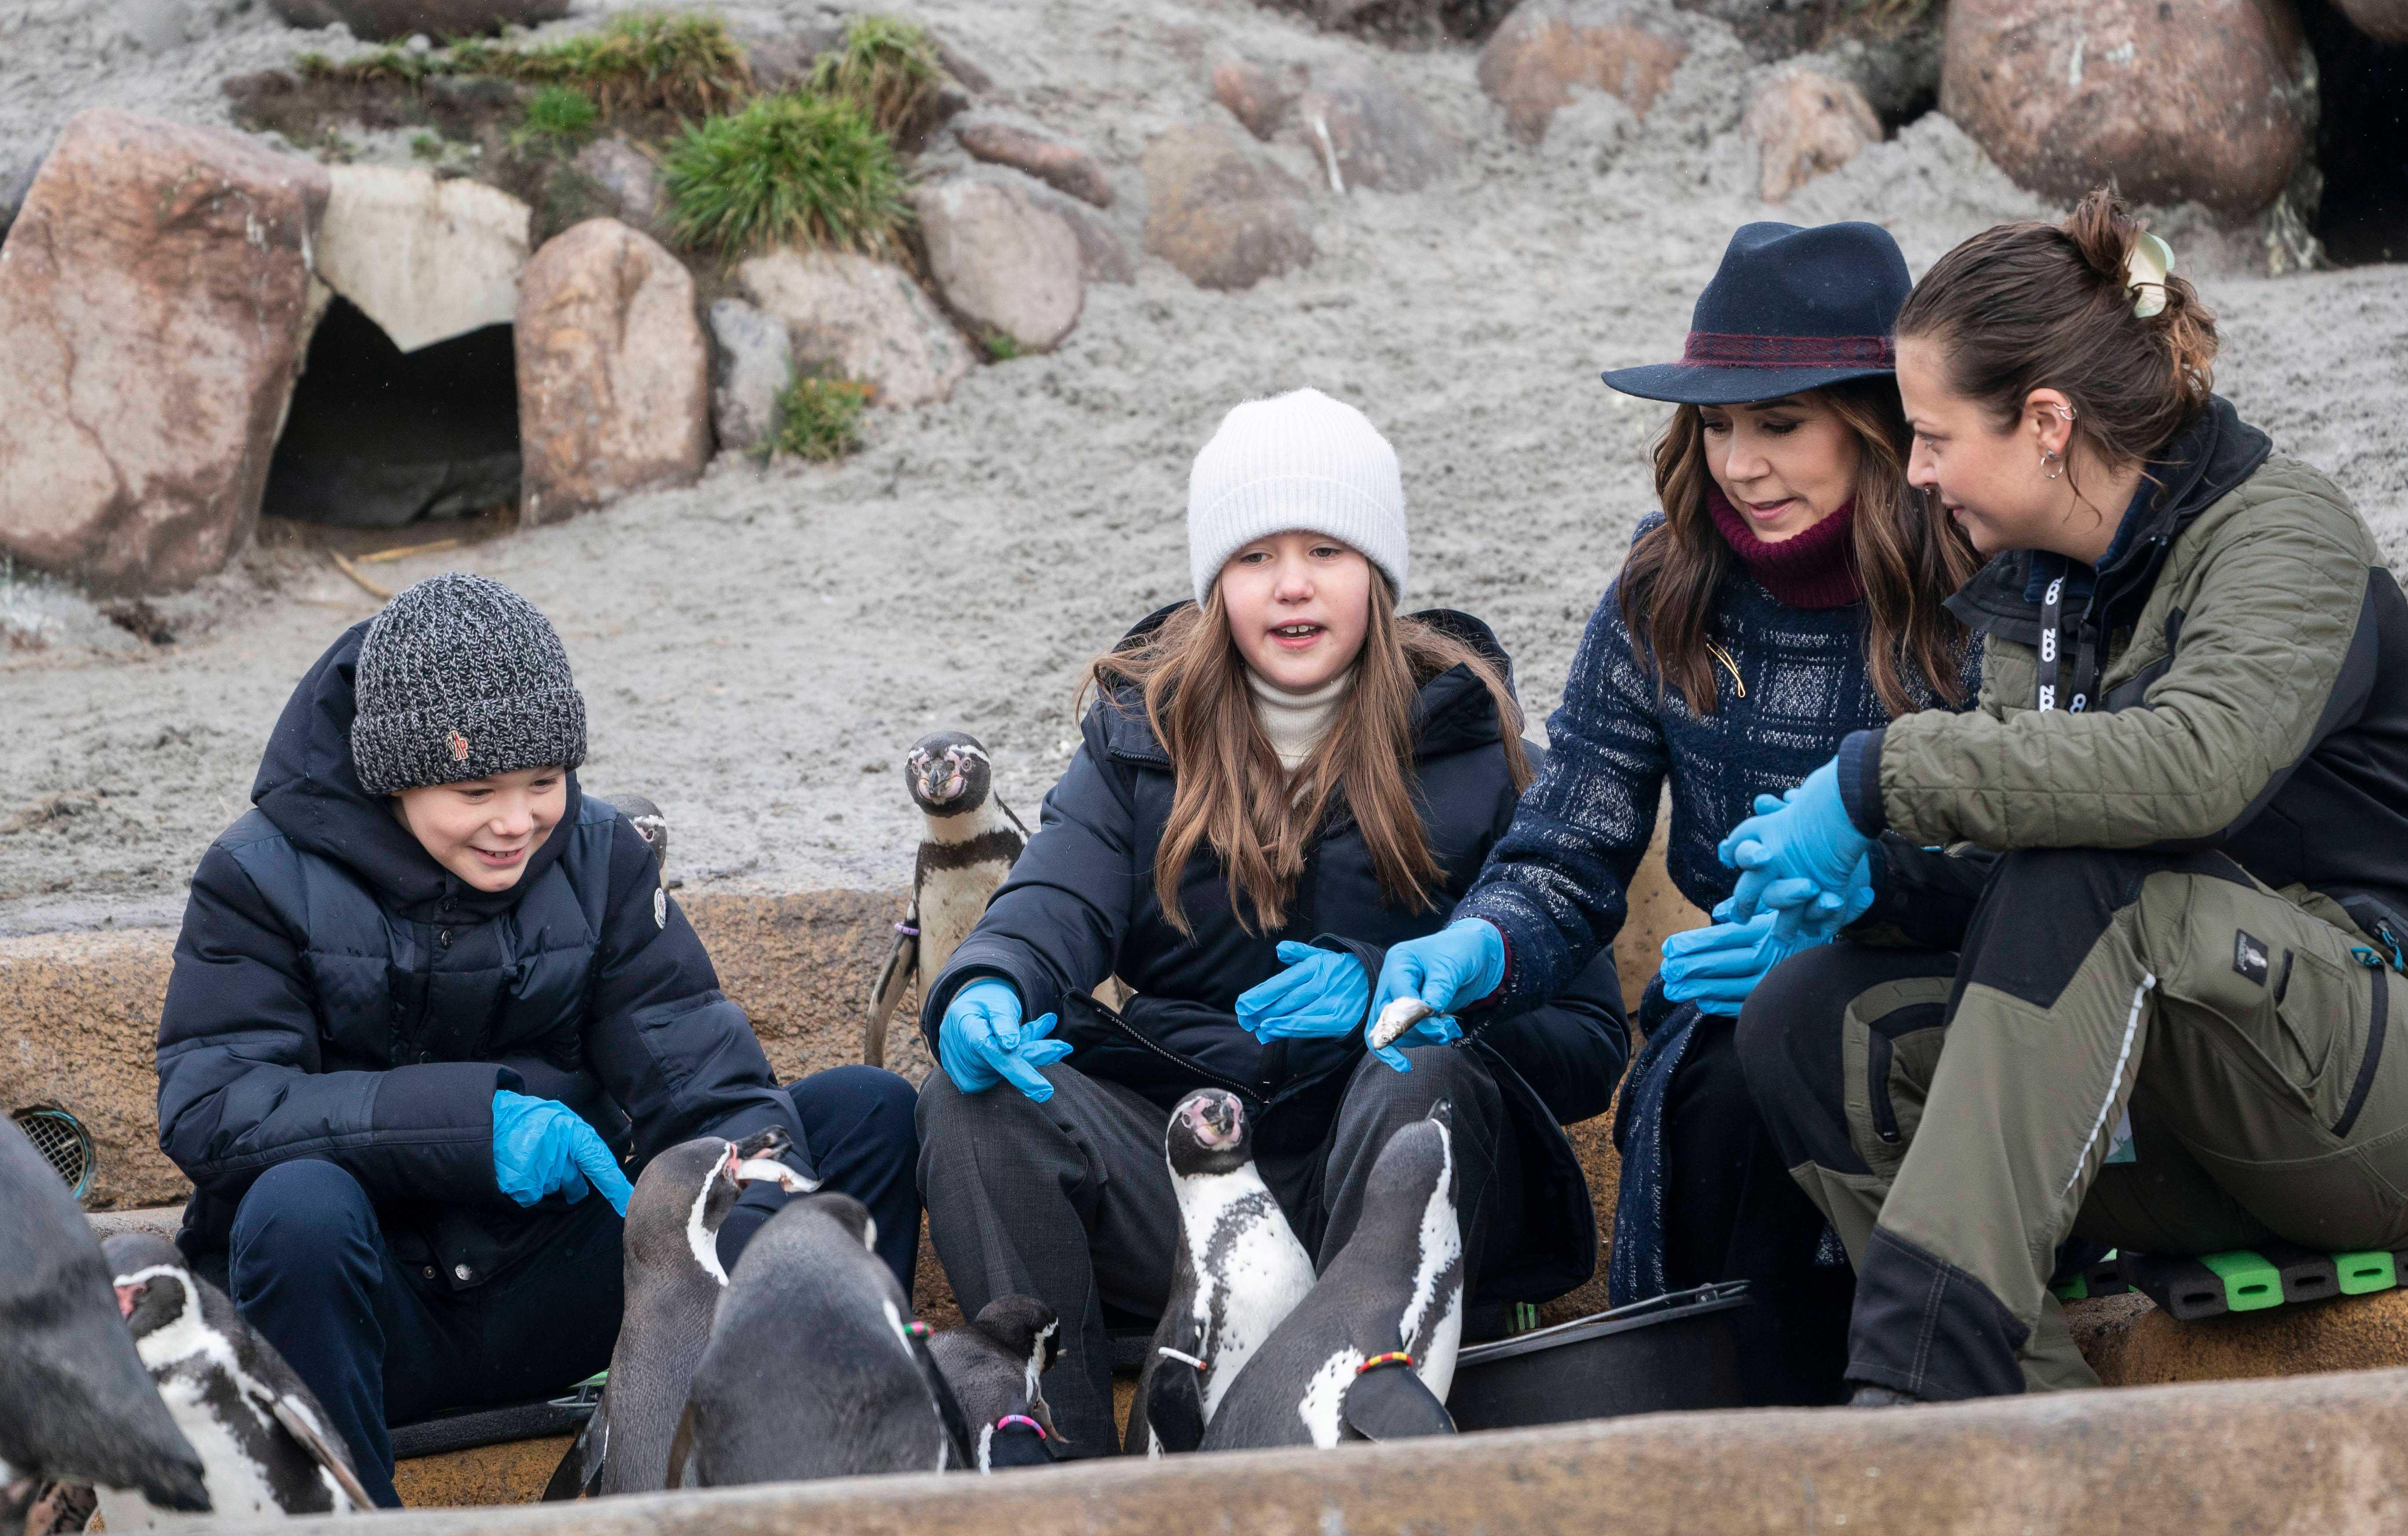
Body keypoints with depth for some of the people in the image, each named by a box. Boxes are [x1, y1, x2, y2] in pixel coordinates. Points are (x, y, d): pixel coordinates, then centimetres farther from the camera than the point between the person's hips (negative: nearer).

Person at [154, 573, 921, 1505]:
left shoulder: (597, 858, 2)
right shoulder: (269, 878, -7)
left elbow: (706, 1083, -7)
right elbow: (204, 1109, -19)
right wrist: (472, 1120, -28)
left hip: (550, 1299, 3)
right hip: (375, 1309, -3)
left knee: (870, 1110, -8)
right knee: (300, 1206, -39)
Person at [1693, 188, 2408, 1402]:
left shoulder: (2283, 532, -10)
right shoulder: (2034, 590, 12)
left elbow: (2195, 763, -32)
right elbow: (2006, 884, 10)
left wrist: (1877, 774, -27)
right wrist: (1870, 875, -10)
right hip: (2191, 1136, 7)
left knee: (2081, 873, -31)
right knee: (1806, 1022, -13)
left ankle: (1918, 1385, -38)